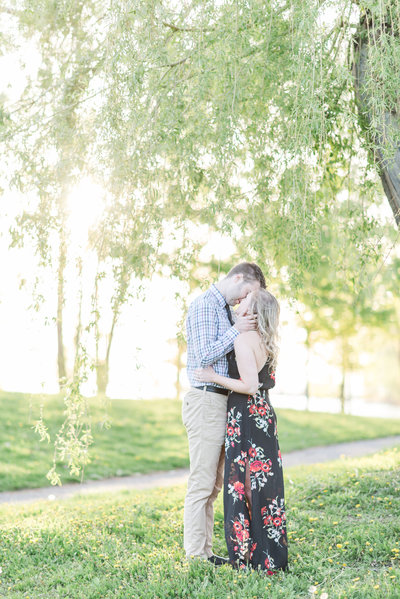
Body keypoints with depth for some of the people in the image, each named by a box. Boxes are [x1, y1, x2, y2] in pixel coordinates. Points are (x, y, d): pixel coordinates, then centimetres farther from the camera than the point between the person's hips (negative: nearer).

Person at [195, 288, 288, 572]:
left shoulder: (244, 339, -15)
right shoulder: (265, 342, 11)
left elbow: (250, 386, -20)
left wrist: (214, 377, -12)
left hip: (247, 419, -9)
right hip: (264, 415, 9)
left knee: (244, 485, -2)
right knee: (266, 484, 12)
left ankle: (252, 558, 4)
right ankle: (273, 556, 19)